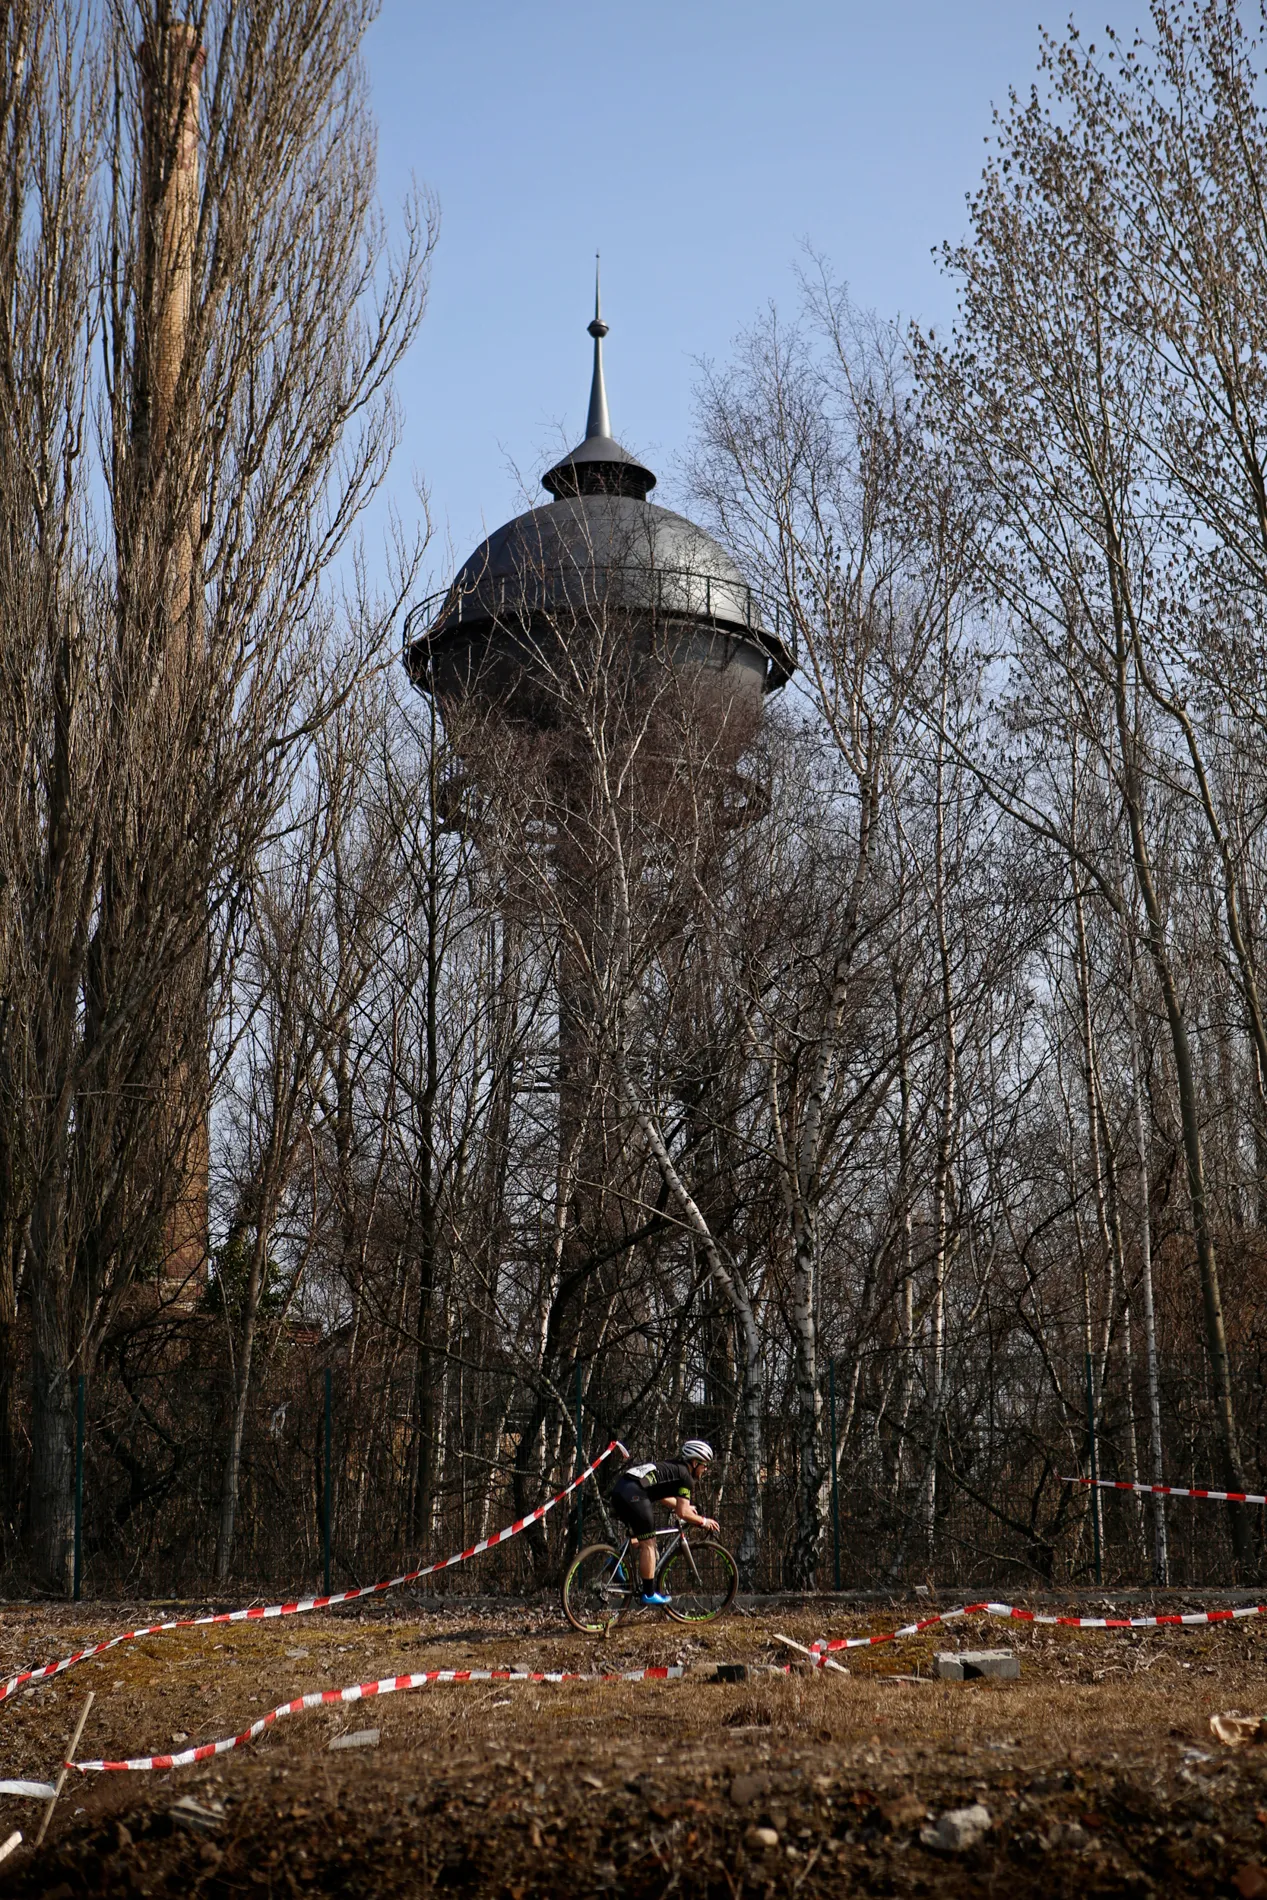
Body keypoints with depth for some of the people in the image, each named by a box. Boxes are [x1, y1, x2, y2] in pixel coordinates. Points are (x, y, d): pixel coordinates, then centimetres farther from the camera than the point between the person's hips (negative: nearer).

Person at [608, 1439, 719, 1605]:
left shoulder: (672, 1467, 28)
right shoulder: (685, 1476, 4)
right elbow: (682, 1513, -1)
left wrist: (682, 1505, 51)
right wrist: (703, 1522, 14)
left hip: (618, 1489, 9)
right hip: (634, 1493, -9)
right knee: (648, 1544, 2)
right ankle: (648, 1594, 6)